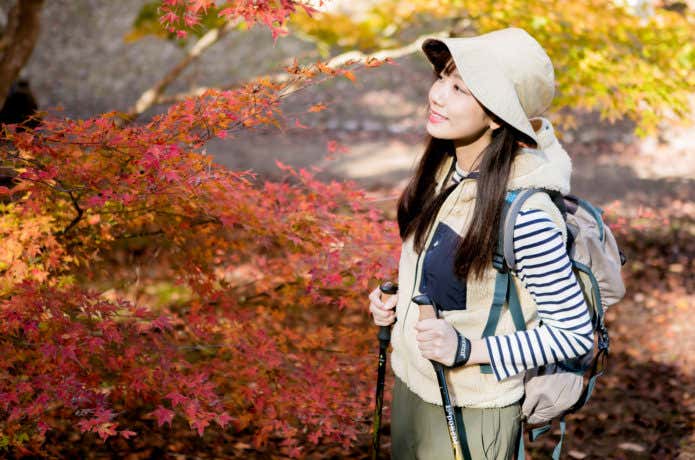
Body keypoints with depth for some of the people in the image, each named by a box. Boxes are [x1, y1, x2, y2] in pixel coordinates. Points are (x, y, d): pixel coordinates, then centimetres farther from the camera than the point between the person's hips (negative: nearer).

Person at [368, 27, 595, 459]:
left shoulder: (526, 213, -28)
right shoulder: (443, 168, -6)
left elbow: (575, 333, -20)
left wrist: (468, 350, -27)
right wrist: (399, 302, -3)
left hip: (471, 410, -7)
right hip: (410, 386, 7)